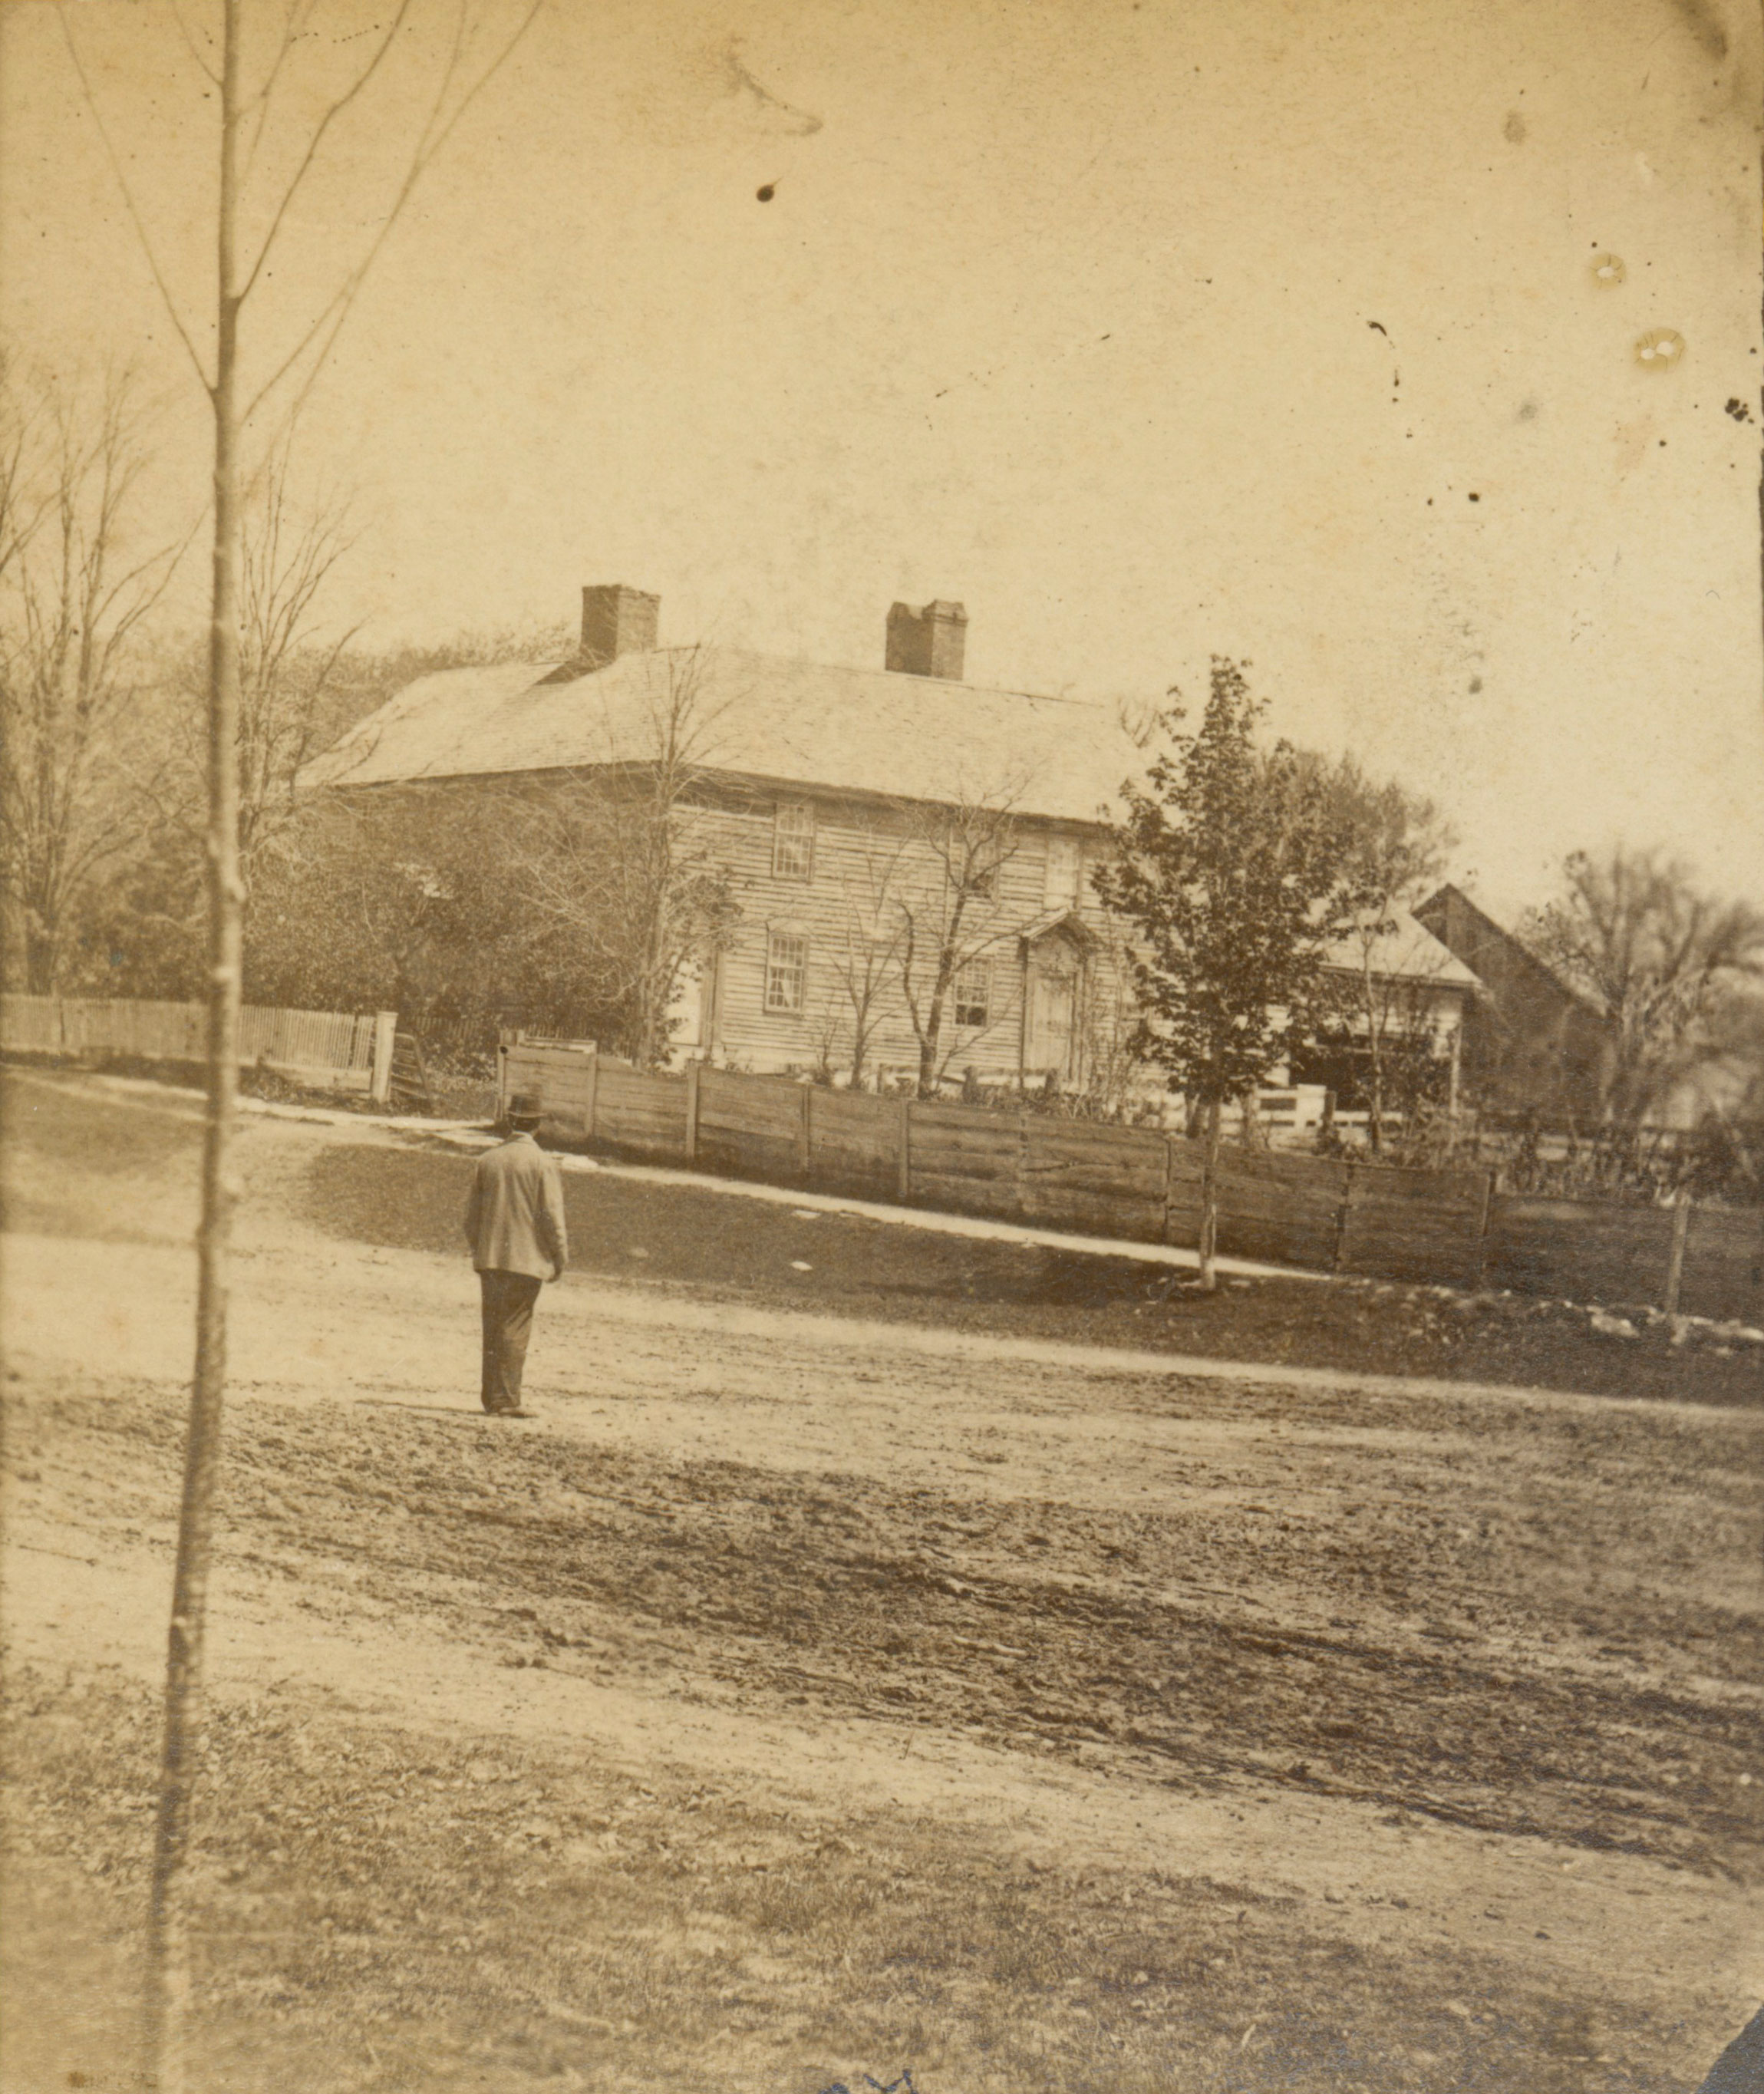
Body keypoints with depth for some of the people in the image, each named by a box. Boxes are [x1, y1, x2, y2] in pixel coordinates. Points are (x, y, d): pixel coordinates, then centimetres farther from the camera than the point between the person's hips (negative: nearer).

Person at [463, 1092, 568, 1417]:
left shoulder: (487, 1160, 7)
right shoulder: (543, 1164, -8)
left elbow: (472, 1213, 12)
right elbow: (552, 1216, -10)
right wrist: (560, 1257, -2)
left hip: (490, 1259, 5)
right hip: (527, 1258, -5)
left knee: (493, 1327, 11)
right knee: (516, 1328, -3)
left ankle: (491, 1397, 15)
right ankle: (507, 1400, -4)